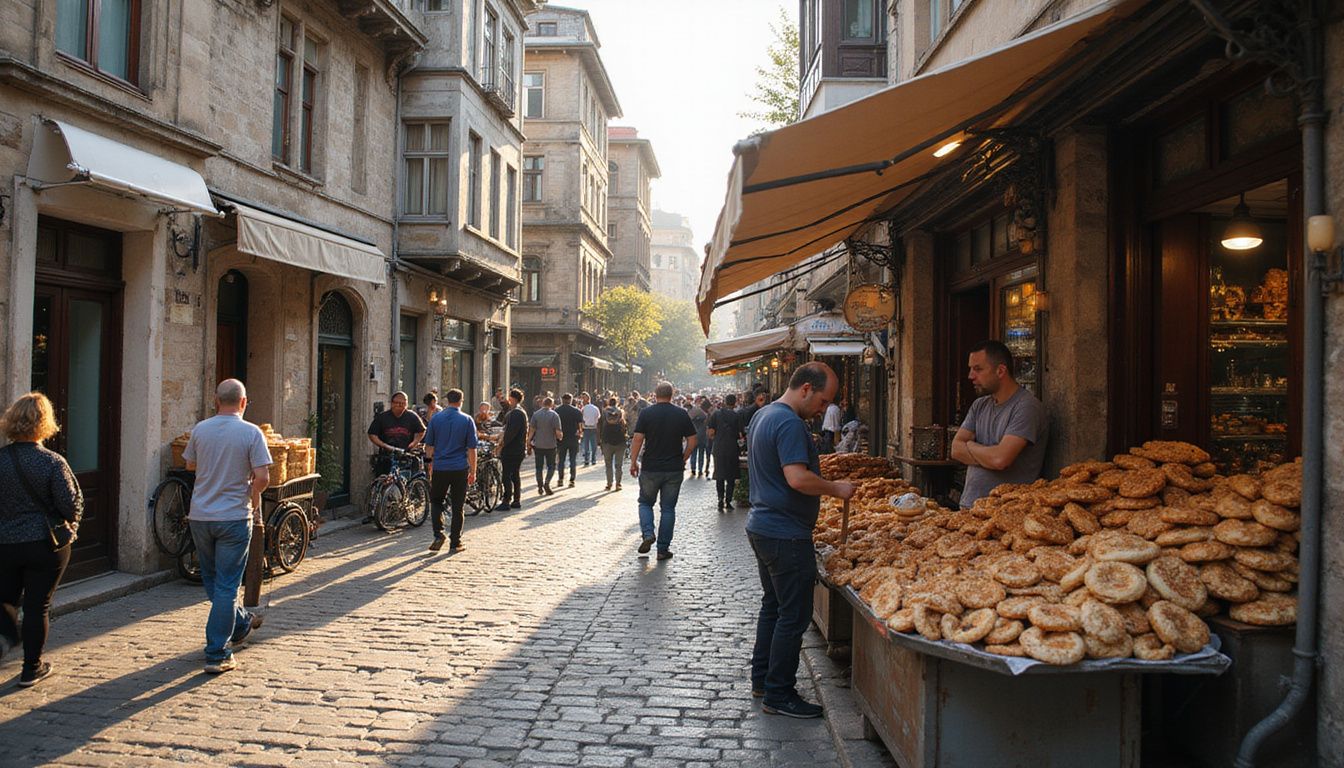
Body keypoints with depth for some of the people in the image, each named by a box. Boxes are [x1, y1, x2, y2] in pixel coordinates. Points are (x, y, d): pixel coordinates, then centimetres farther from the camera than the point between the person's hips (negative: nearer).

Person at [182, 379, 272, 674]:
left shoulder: (200, 429, 1)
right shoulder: (251, 433, -11)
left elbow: (190, 464, 16)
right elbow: (262, 477, -16)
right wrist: (255, 499, 4)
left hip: (200, 517, 4)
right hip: (233, 517, -4)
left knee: (213, 581, 23)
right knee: (226, 587, 1)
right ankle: (217, 655, 2)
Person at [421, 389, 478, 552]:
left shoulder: (436, 418, 2)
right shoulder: (467, 420, -2)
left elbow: (429, 445, 6)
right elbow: (471, 448, -2)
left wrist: (431, 465, 17)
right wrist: (473, 471, 4)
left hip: (439, 468, 1)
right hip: (460, 469, -1)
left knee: (436, 501, 17)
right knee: (457, 506, 6)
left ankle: (438, 534, 0)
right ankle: (455, 543, 9)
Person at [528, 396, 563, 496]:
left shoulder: (535, 414, -1)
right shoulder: (554, 415, -8)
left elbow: (532, 431, -1)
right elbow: (558, 433, -11)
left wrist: (529, 443, 6)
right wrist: (561, 436, 11)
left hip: (538, 445, 2)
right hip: (550, 445, -2)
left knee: (539, 466, 10)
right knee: (551, 466, 10)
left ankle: (540, 487, 9)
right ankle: (547, 483, -8)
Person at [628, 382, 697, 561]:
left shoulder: (646, 413, -5)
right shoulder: (682, 414, 0)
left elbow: (637, 439, -9)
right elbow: (692, 441, 1)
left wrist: (633, 462, 1)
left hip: (651, 468, -1)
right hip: (675, 469, 1)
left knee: (645, 502, 18)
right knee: (668, 508, 9)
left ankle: (648, 534, -3)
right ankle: (663, 549, 11)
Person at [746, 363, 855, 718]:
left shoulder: (763, 415, 13)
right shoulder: (790, 423, -20)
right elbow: (798, 478, -29)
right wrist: (836, 488, -15)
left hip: (762, 526, 10)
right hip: (786, 535, -10)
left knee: (773, 606, 20)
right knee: (793, 616, -1)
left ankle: (762, 680, 30)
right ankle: (779, 695, 7)